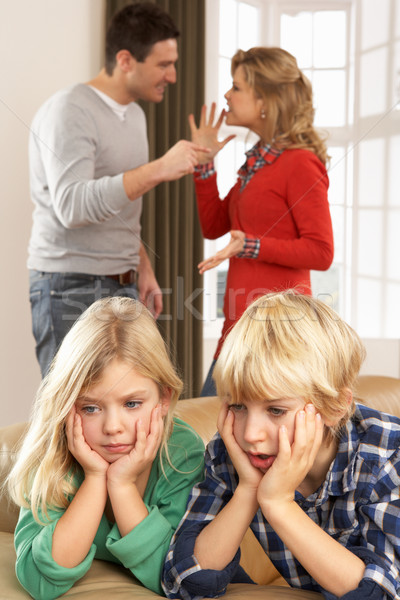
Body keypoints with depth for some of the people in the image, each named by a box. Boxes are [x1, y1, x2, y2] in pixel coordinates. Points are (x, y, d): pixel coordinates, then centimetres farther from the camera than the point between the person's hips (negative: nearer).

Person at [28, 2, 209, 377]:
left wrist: (143, 268, 16)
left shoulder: (134, 115, 15)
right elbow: (71, 206, -25)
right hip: (70, 288, -8)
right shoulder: (68, 111, -11)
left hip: (122, 286, 8)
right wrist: (157, 169, -27)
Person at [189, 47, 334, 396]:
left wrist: (251, 246, -22)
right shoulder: (258, 160, 16)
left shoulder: (300, 163, -11)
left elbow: (321, 252, -15)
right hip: (241, 320, 9)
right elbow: (213, 226, 18)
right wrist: (205, 162, 12)